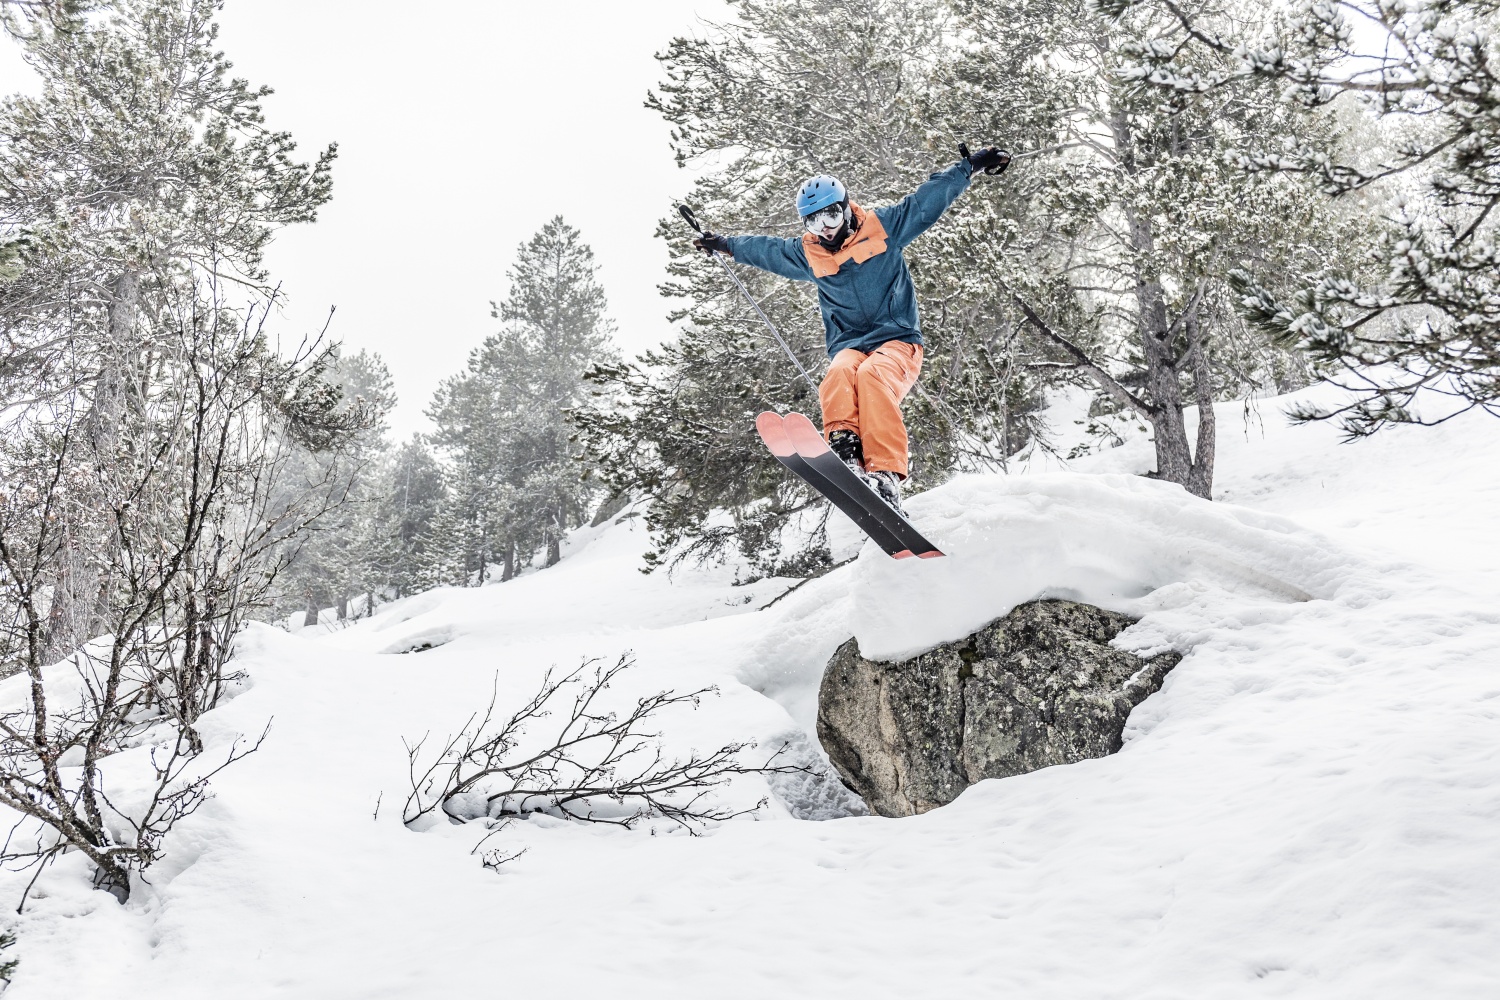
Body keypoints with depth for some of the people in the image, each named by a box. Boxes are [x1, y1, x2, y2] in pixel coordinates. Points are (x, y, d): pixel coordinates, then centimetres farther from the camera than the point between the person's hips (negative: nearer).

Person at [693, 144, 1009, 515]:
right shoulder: (807, 254, 15)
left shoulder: (883, 227, 6)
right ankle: (845, 452, -54)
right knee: (839, 374, -34)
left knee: (873, 374, -36)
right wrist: (726, 244, 40)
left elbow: (929, 199, 9)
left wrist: (971, 164, 6)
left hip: (898, 340, -3)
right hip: (849, 346, 3)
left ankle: (886, 472, -48)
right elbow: (765, 249, 32)